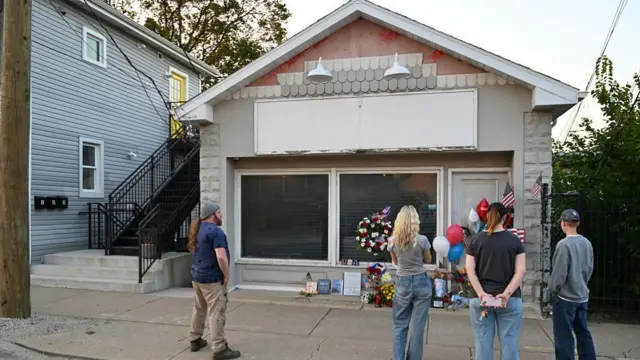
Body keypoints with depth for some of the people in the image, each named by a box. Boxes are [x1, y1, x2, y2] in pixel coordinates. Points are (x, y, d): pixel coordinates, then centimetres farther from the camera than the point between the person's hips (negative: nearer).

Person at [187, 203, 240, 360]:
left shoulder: (197, 229, 10)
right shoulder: (216, 231, -19)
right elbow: (221, 257, -27)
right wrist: (226, 275, -14)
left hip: (196, 276, 10)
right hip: (211, 279, -9)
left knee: (199, 309, 21)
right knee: (216, 313, -5)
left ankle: (195, 340, 33)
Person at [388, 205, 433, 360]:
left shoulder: (393, 240, -5)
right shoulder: (422, 240, -13)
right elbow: (428, 261, 4)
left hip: (402, 283, 2)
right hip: (421, 282, -1)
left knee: (399, 325, 13)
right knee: (418, 326, 9)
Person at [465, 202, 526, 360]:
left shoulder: (475, 239, 2)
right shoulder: (515, 240, 2)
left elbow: (470, 269, -5)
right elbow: (520, 271, -6)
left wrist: (481, 293, -10)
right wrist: (507, 294, -11)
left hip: (480, 299, 0)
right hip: (510, 300, 0)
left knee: (483, 344, 6)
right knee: (509, 344, 8)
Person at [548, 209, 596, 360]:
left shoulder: (564, 244, -20)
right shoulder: (587, 243, 2)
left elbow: (559, 272, -17)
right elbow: (590, 269, 11)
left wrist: (552, 289, -2)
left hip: (566, 297, -7)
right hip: (582, 296, 7)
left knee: (564, 336, 1)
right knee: (583, 333, 17)